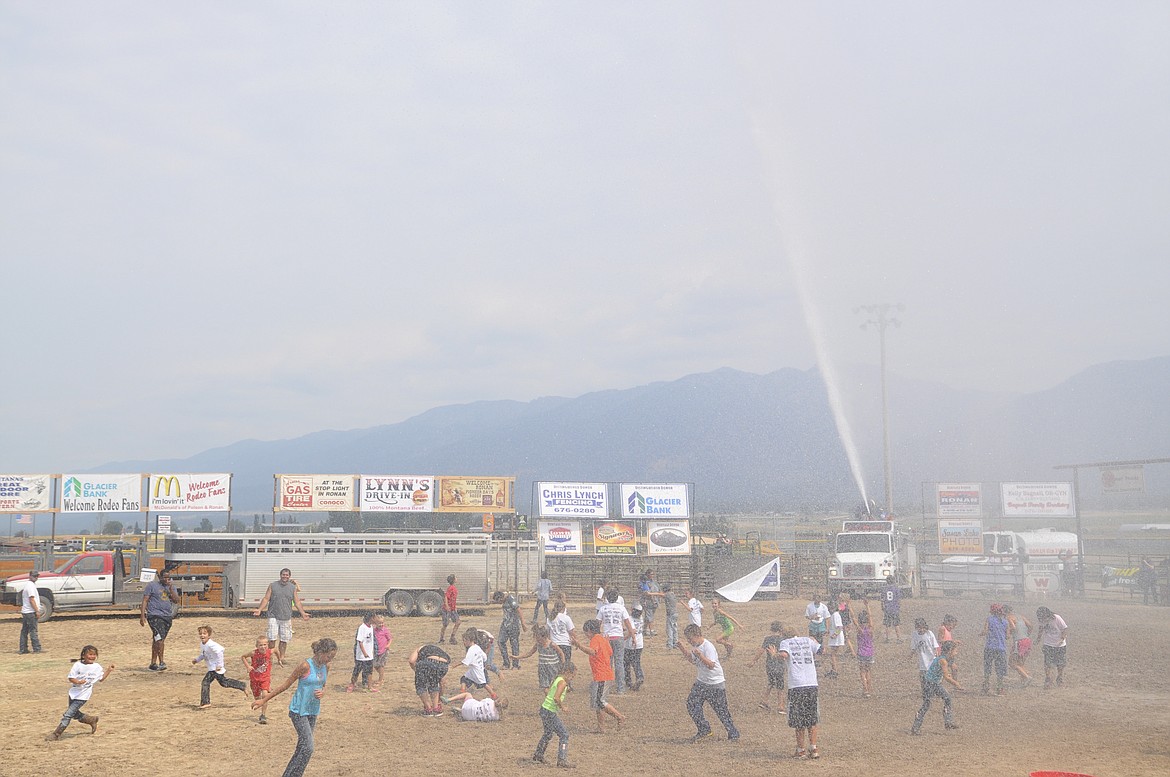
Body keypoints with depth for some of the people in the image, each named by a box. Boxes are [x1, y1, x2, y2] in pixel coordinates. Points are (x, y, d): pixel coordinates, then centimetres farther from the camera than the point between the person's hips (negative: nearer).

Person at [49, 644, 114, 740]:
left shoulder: (97, 667, -4)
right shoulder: (78, 664, -6)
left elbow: (101, 679, 10)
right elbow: (70, 678, -7)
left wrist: (109, 670, 0)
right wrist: (78, 682, -25)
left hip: (82, 696, -3)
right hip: (74, 692, 3)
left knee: (68, 714, -8)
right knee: (75, 714, 17)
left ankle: (57, 734, 1)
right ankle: (92, 720, 39)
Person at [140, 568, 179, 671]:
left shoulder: (171, 587, 15)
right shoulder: (152, 585, 1)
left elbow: (176, 601, 3)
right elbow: (145, 600, -1)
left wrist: (170, 588, -6)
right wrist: (142, 615, -9)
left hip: (168, 616, 5)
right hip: (155, 616, -5)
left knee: (157, 640, 12)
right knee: (160, 638, -18)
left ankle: (153, 664, 18)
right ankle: (161, 662, -17)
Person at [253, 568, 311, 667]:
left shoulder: (293, 587, 8)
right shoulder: (272, 585, 3)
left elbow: (297, 602, 9)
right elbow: (266, 599, 2)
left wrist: (303, 613, 0)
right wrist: (259, 610, -10)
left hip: (286, 617, 2)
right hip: (273, 616, -2)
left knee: (284, 639, 6)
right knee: (272, 638, -10)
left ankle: (281, 657, 18)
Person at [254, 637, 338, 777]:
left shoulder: (325, 667, 1)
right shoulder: (306, 666, -19)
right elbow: (285, 685, -11)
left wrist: (322, 693, -8)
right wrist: (264, 700, -6)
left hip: (312, 711, 7)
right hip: (299, 711, -7)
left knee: (302, 747, 10)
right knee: (307, 748, -13)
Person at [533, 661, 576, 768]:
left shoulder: (556, 679, 10)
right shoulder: (562, 682, -17)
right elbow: (556, 698, -29)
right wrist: (562, 707, -16)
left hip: (544, 710, 10)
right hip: (550, 713, -10)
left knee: (548, 734, 28)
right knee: (564, 734, -4)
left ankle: (538, 755, 42)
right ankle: (562, 760, -7)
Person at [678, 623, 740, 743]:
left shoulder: (708, 647, -22)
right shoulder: (695, 646, 4)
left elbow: (711, 665, -29)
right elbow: (692, 660, 19)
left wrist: (700, 655, -39)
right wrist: (684, 651, 5)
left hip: (716, 684, -8)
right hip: (701, 682, 8)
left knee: (721, 711, -1)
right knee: (692, 704, -2)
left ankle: (733, 734, 13)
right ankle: (704, 730, 10)